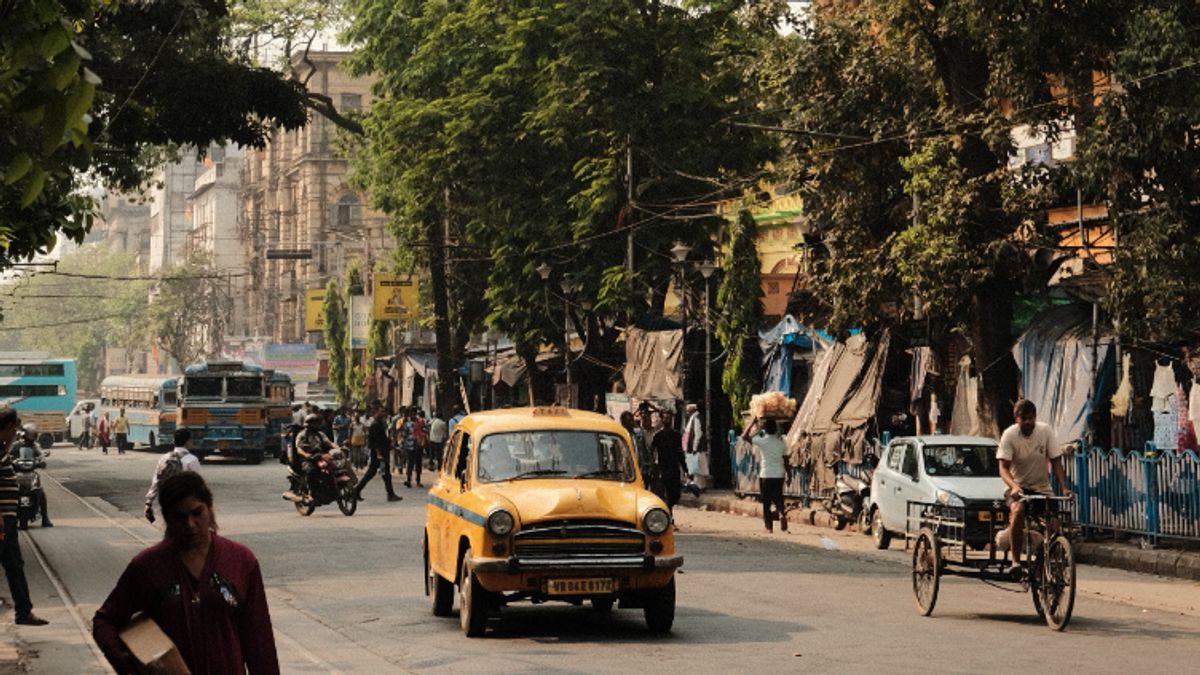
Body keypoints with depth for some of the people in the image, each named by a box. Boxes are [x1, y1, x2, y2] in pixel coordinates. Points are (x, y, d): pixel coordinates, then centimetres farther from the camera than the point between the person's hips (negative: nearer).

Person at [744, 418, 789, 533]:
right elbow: (785, 460, 7)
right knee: (778, 499, 13)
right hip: (779, 475, 3)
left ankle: (769, 527, 2)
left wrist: (753, 423, 4)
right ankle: (781, 513, -17)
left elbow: (745, 436, -2)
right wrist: (787, 473, 17)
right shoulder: (781, 443, 3)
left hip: (766, 475, -3)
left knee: (766, 502, 4)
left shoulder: (762, 441, -8)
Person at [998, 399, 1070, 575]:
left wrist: (1064, 488, -20)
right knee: (1018, 511, -34)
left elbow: (1056, 462, -6)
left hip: (1042, 488, 2)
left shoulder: (1046, 431, -9)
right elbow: (1004, 467, -18)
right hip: (1018, 486, -2)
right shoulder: (1009, 435, -13)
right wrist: (1013, 486, -37)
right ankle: (1016, 561, -30)